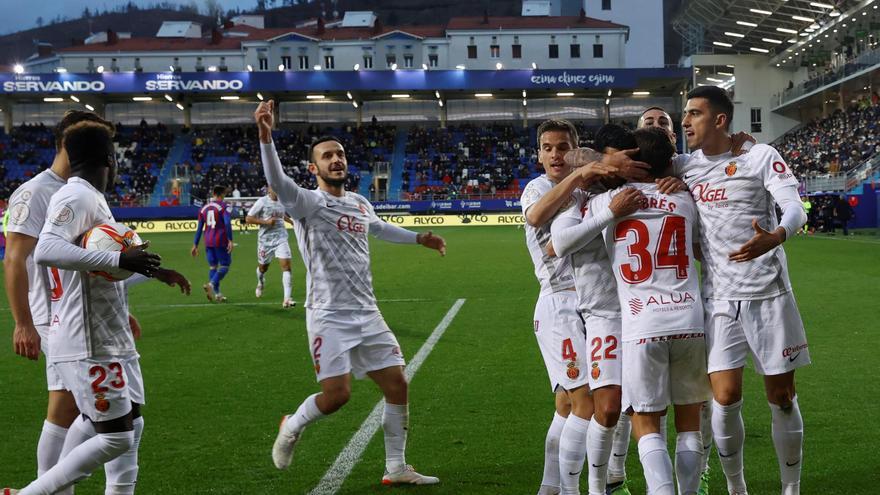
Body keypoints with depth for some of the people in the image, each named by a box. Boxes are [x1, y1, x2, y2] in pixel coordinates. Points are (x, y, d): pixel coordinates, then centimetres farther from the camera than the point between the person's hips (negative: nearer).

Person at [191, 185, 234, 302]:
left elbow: (199, 228, 13)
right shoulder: (224, 206, -5)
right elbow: (227, 224, -18)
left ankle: (217, 293, 8)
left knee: (212, 266, 12)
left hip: (208, 242, 6)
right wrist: (230, 240, -20)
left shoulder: (204, 208, 12)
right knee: (224, 265, 2)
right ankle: (211, 284, -20)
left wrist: (195, 245, 16)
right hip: (221, 241, -6)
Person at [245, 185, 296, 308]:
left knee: (286, 265, -15)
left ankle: (287, 299, -18)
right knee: (263, 267, 16)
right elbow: (248, 219, -10)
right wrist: (266, 222, -18)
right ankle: (260, 284, 52)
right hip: (265, 239, -2)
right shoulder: (262, 202, -10)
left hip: (281, 238, 3)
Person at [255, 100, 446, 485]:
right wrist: (265, 137, -46)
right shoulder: (309, 203, -9)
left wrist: (419, 239, 48)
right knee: (336, 395, -12)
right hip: (329, 316, -7)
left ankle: (396, 469, 17)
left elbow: (379, 228, 36)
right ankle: (292, 427, 20)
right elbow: (278, 182, -30)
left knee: (397, 386, 4)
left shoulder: (359, 204, 14)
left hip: (367, 314, 7)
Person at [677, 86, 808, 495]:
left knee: (782, 398, 4)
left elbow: (794, 208, -15)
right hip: (719, 298, 2)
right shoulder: (685, 166, 8)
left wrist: (774, 237, -38)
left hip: (769, 294, -2)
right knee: (726, 399, -6)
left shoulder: (760, 156, -4)